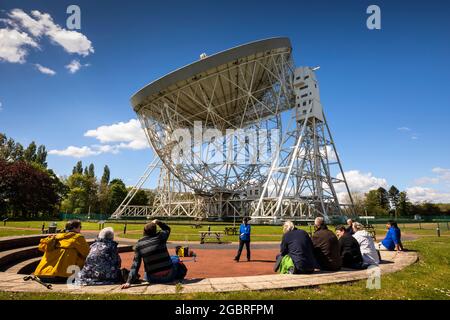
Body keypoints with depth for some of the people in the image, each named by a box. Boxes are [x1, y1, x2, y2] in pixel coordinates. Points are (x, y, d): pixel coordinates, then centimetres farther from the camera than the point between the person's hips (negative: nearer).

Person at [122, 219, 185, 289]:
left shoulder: (139, 245, -6)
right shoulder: (160, 237, -8)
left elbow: (135, 265, -8)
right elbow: (167, 229, 16)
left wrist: (129, 282, -6)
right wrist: (158, 222, 16)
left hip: (153, 280, 2)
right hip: (168, 276, -2)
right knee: (176, 261, 29)